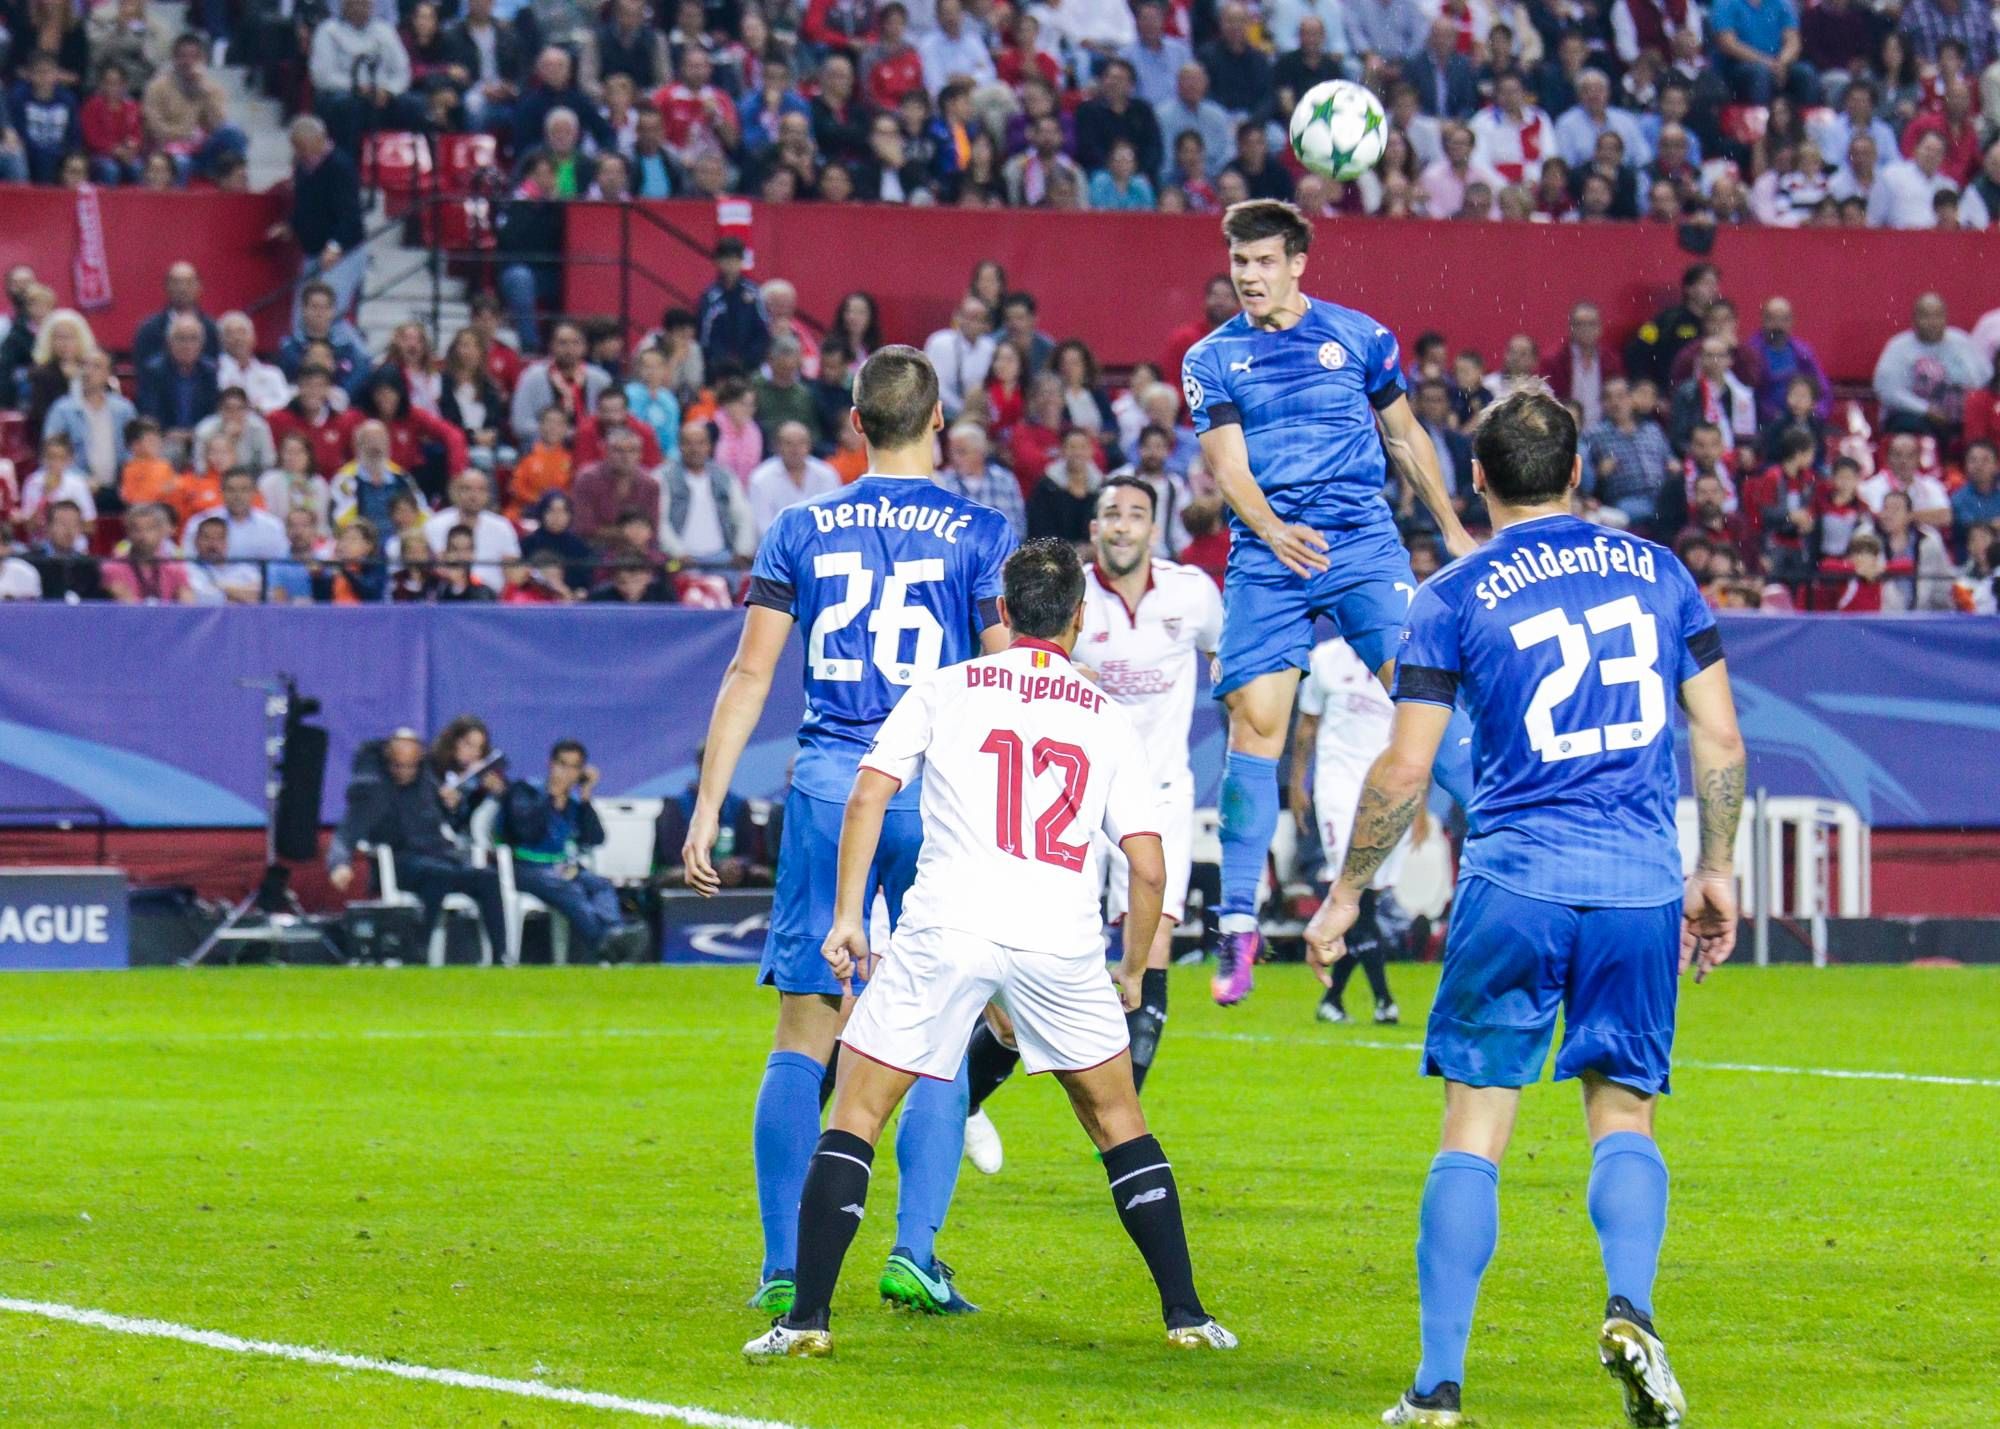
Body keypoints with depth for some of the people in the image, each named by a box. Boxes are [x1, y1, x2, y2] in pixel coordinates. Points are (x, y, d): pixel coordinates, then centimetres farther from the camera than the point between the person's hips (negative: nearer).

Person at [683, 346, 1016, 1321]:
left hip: (827, 785, 2)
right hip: (938, 795, -2)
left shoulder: (801, 530, 8)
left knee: (804, 1036, 4)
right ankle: (914, 1253, -4)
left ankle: (785, 1268, 1)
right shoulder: (979, 535, 2)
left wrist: (707, 810, 6)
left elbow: (749, 674, 5)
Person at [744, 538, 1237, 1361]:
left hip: (946, 924, -2)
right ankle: (1185, 1314, 15)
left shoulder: (946, 691, 12)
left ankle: (808, 1316, -5)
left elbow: (868, 797, 2)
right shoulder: (1107, 720, 15)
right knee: (1117, 1118, 20)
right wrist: (1133, 973, 22)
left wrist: (847, 916, 4)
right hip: (1061, 939, 2)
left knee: (854, 1115, 6)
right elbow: (1148, 866, 10)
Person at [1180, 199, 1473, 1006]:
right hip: (1267, 555, 0)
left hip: (1364, 541, 0)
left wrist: (1451, 531, 20)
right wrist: (1273, 531, -24)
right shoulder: (1212, 359, 6)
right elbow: (1226, 462, -5)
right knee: (1254, 723, -7)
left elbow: (1405, 435, 18)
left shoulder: (1357, 336, 7)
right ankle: (1238, 924, -6)